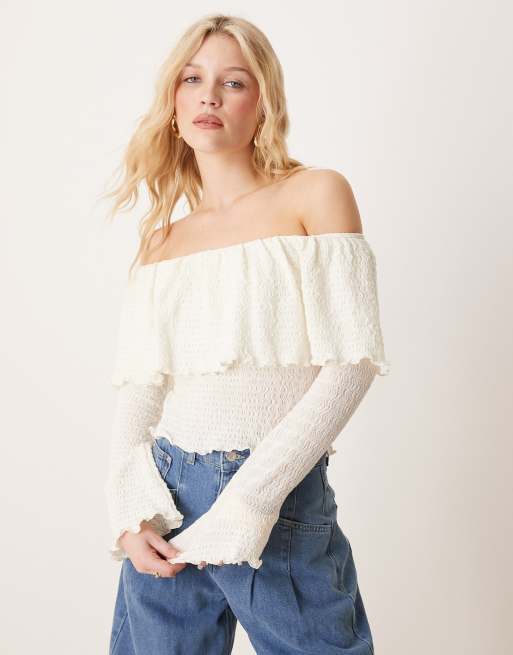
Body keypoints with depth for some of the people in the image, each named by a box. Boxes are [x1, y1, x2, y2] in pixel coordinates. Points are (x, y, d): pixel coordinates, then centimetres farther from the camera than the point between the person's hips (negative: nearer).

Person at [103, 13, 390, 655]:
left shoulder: (316, 193, -2)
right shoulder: (160, 240, 11)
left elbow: (351, 365, -10)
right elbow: (137, 386, 7)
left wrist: (246, 502, -14)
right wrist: (128, 512, -8)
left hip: (281, 503, -3)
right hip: (166, 494, 4)